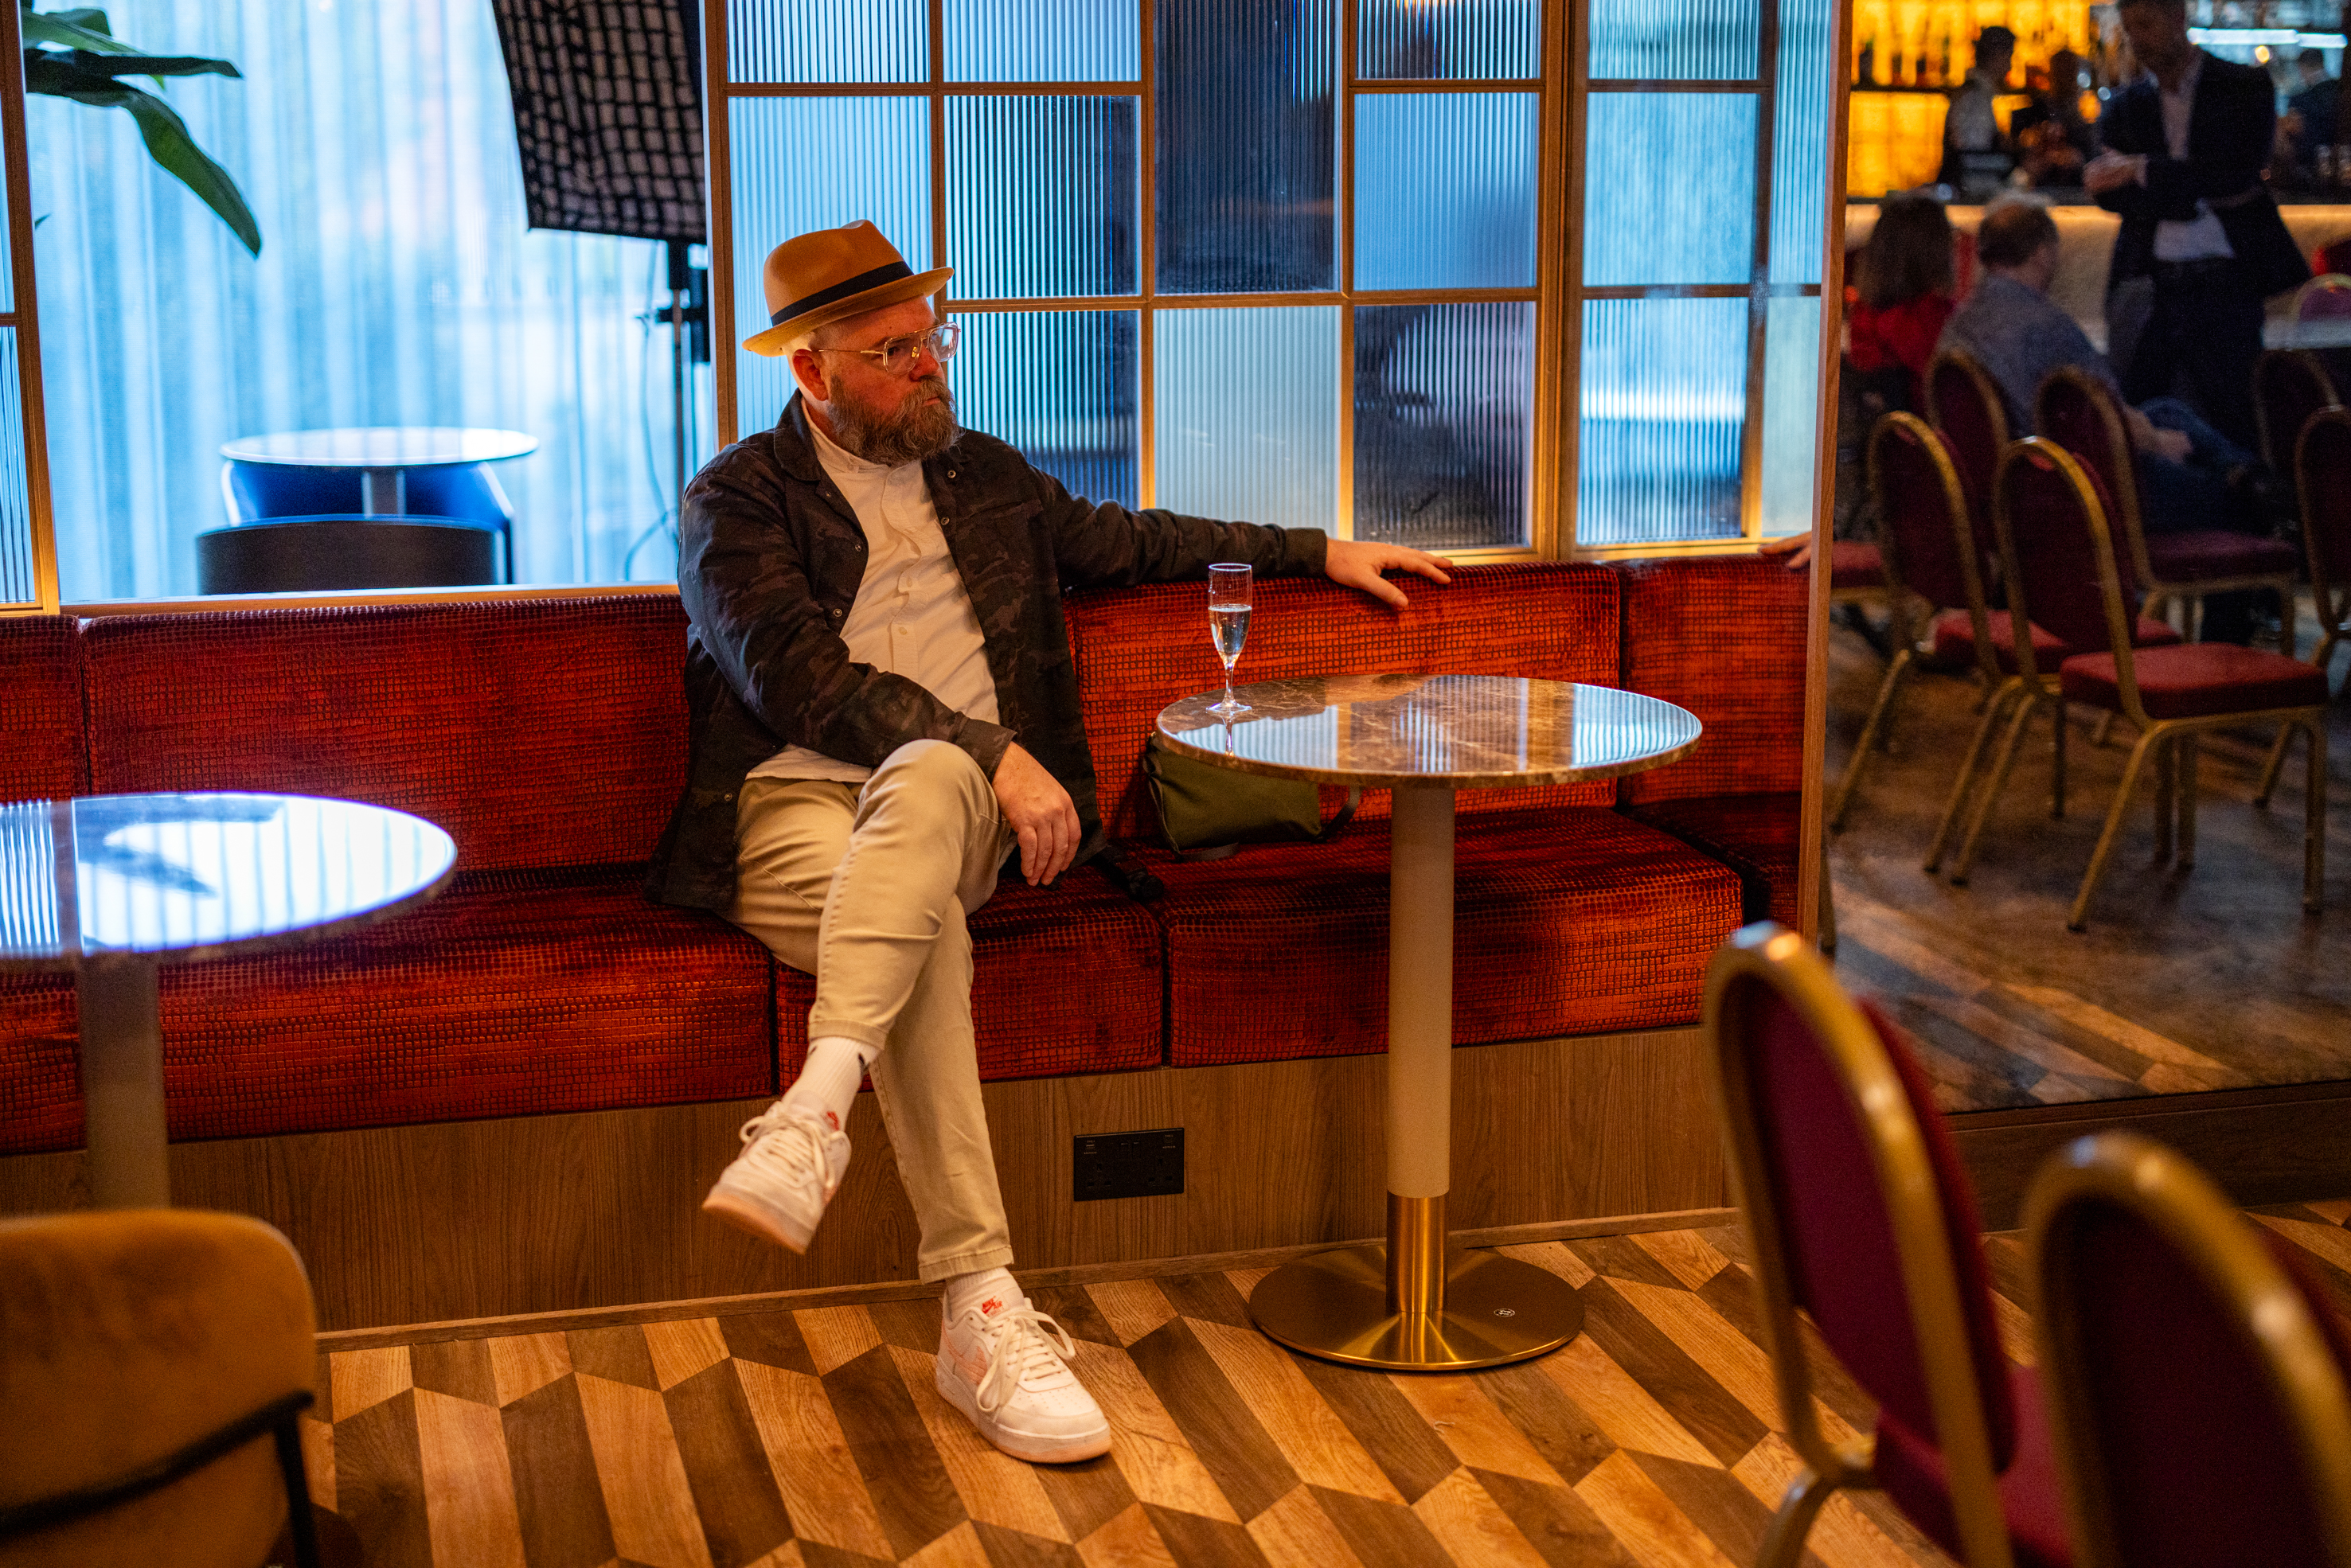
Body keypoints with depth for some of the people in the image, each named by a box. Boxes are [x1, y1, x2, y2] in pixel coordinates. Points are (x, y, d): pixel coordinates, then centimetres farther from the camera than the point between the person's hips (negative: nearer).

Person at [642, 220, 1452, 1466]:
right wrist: (994, 753, -18)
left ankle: (812, 1119, -53)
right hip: (792, 806, -3)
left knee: (924, 779, -37)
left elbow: (1129, 543, 40)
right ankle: (982, 1310, -43)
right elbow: (800, 678, -9)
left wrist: (1316, 551, 37)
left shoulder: (986, 478, 24)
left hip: (950, 803, 3)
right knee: (928, 927, -38)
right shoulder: (734, 501, 6)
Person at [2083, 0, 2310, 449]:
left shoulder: (2245, 86, 4)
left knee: (2231, 424, -2)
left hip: (2226, 284, -2)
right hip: (2148, 290, 3)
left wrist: (2142, 172, -13)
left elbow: (2242, 172, -10)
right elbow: (2108, 193, -1)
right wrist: (2202, 197, -14)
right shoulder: (2124, 107, 12)